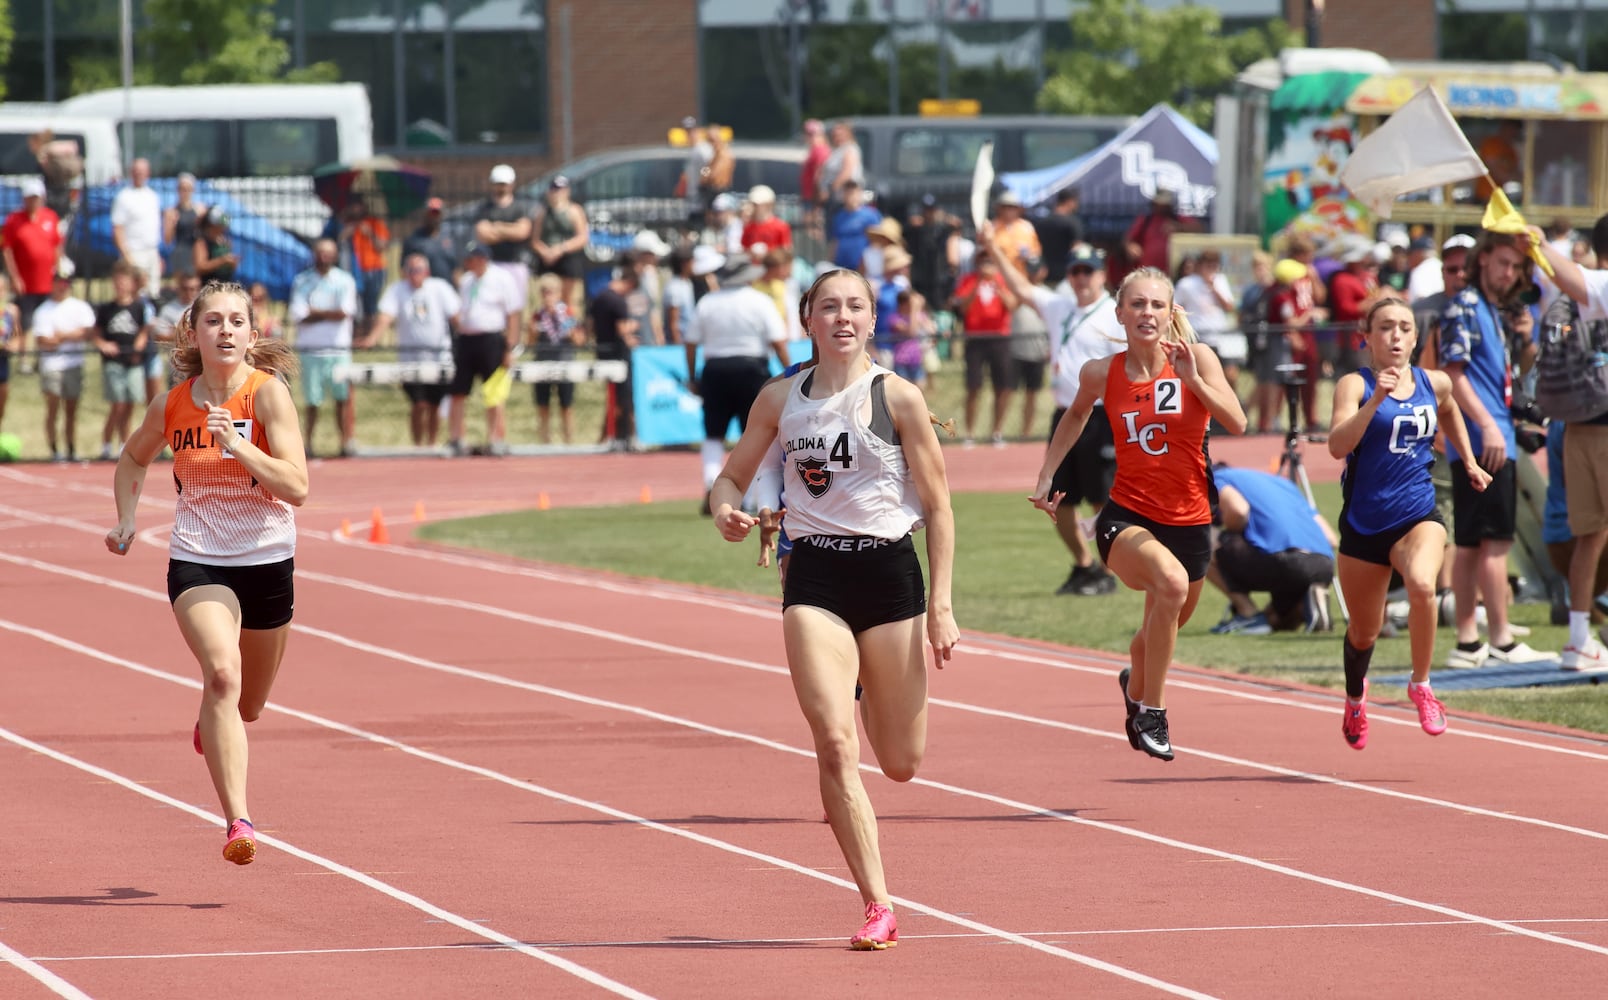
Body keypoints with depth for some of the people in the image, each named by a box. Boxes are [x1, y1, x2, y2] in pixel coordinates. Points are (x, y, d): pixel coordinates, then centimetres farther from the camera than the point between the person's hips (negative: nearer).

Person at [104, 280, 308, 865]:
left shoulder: (268, 393, -13)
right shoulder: (171, 407, -3)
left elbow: (296, 487, -21)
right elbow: (133, 460, 20)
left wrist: (237, 444, -30)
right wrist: (126, 520, 5)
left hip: (267, 562, 0)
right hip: (196, 561, 0)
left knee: (247, 705, 18)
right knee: (222, 673, -26)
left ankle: (210, 725, 57)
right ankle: (237, 822, -31)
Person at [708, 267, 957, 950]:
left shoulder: (897, 397, -4)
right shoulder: (780, 400, 4)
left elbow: (937, 505, -1)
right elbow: (733, 475, 16)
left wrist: (941, 604, -6)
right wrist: (727, 512, -9)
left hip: (890, 570, -1)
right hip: (814, 575, 1)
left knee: (901, 764, 7)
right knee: (834, 745, -15)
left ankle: (874, 696, 46)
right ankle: (878, 909, -10)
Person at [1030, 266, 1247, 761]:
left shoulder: (1195, 358, -5)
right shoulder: (1101, 374, -1)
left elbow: (1237, 424, -14)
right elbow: (1076, 414, 21)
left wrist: (1192, 378, -24)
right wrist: (1046, 475, 17)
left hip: (1189, 521, 2)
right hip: (1126, 516, -2)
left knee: (1160, 633, 20)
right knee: (1172, 581, -35)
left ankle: (1135, 685, 58)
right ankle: (1151, 711, -22)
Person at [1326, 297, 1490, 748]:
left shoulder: (1435, 384, 5)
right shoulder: (1355, 385, -7)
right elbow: (1338, 445, -23)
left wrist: (1469, 462, 28)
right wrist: (1376, 399, -31)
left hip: (1418, 516, 1)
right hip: (1364, 522, -1)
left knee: (1422, 585, -33)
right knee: (1364, 631, 14)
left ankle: (1421, 685, -12)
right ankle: (1355, 697, 48)